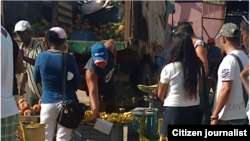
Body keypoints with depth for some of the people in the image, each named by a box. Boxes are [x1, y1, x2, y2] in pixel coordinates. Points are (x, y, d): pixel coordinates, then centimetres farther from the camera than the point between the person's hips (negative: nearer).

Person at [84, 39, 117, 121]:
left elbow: (111, 42, 3)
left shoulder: (109, 50, -23)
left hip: (112, 95, 7)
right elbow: (93, 92, -49)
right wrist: (95, 110, -65)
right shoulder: (91, 71, -39)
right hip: (100, 98, -7)